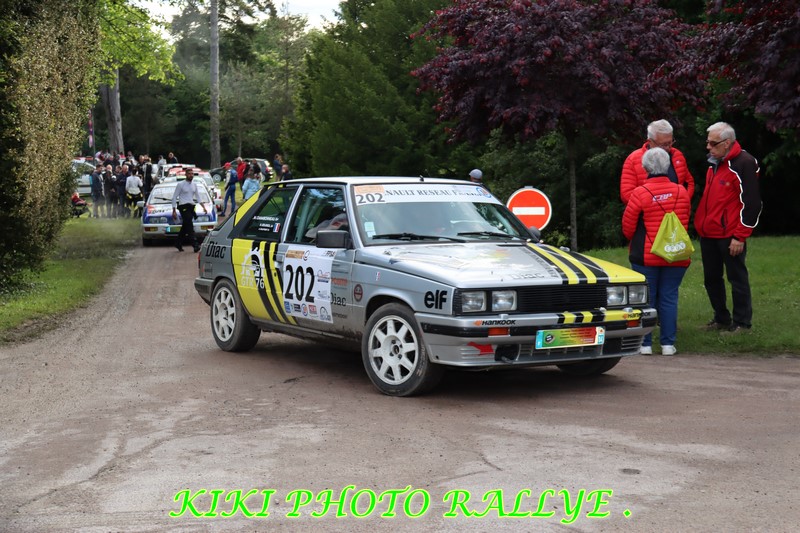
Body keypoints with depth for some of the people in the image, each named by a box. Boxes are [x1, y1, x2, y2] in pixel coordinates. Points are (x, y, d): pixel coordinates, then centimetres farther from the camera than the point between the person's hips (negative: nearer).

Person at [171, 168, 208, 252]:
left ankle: (179, 244, 23)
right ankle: (195, 244, -22)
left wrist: (203, 206, 8)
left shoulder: (194, 185, 14)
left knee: (185, 226, 11)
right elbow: (174, 197, -3)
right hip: (183, 207, -6)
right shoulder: (180, 184, -4)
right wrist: (174, 211, -8)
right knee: (190, 226, -15)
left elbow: (198, 197, 20)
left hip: (191, 207, 6)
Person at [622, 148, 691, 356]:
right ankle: (668, 344, 7)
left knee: (645, 298, 5)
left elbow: (628, 227, -5)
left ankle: (645, 343, 6)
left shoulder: (639, 193, -12)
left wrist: (635, 243, 16)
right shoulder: (681, 192, 0)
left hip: (646, 255, -3)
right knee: (669, 298, 8)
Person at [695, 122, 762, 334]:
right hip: (708, 234, 9)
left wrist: (740, 236, -16)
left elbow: (752, 204, -15)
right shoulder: (714, 163, 14)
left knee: (737, 279, 1)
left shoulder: (744, 164, -13)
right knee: (711, 278, 14)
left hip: (730, 236, -9)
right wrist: (701, 225, 16)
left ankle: (742, 323, 10)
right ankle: (721, 319, 26)